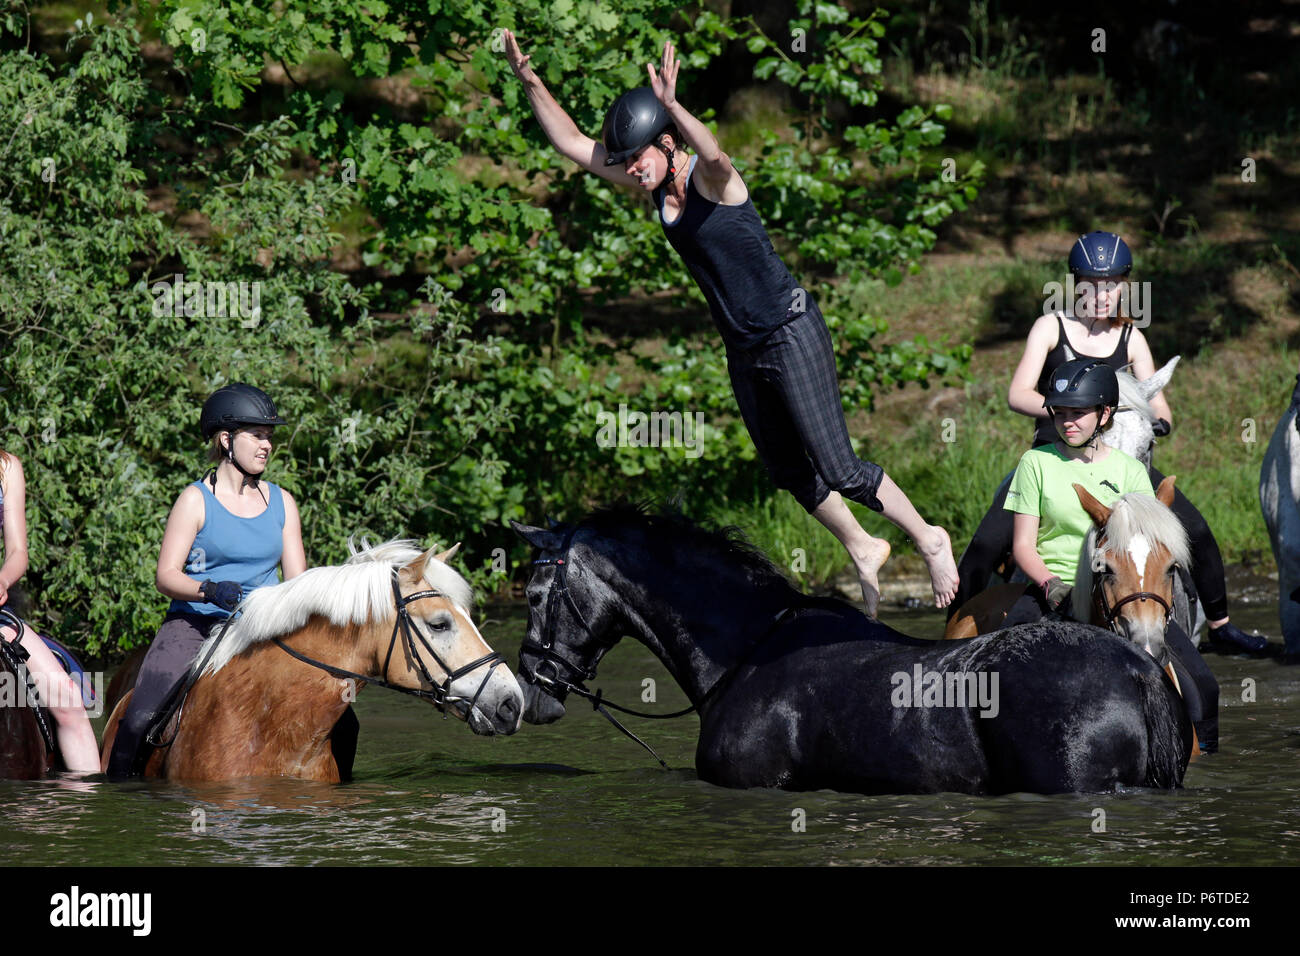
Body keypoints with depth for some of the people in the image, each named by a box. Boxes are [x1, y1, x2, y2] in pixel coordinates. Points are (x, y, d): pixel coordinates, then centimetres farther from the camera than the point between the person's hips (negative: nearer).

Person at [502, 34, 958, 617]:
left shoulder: (710, 178, -19)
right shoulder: (654, 185, 1)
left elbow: (714, 154, -45)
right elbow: (573, 145, 4)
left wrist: (671, 106, -60)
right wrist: (531, 85, -7)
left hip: (792, 334, -8)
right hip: (743, 350, 8)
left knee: (839, 472, -8)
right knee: (789, 474, 16)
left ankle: (928, 539, 10)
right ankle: (863, 551, 36)